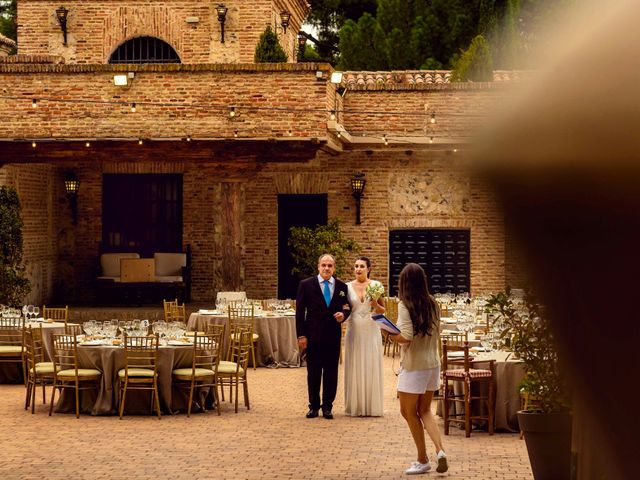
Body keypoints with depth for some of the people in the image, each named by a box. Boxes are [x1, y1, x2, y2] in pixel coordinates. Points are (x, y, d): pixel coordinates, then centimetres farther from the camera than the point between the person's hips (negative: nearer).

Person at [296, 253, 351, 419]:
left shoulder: (342, 287, 5)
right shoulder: (306, 285, -1)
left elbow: (347, 307, 14)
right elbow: (300, 311, -2)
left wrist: (343, 315, -10)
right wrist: (301, 335, -7)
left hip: (333, 336, 2)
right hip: (313, 336, -2)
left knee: (331, 372, 5)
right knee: (313, 372, 6)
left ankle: (327, 406, 15)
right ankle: (314, 406, 16)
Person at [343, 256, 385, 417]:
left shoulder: (376, 285, 2)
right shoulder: (348, 286, 4)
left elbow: (382, 311, 7)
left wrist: (375, 304, -12)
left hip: (371, 331, -1)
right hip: (354, 331, 1)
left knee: (371, 367, 2)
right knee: (354, 367, 2)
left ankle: (372, 406, 10)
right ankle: (355, 407, 10)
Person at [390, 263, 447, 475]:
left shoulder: (405, 305, -15)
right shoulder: (432, 304, 5)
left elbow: (406, 336, -21)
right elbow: (437, 334, 12)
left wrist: (391, 336, -4)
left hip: (413, 366, -7)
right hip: (432, 364, 7)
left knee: (409, 412, 8)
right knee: (424, 411, 18)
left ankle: (423, 460, 12)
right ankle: (440, 451, 0)